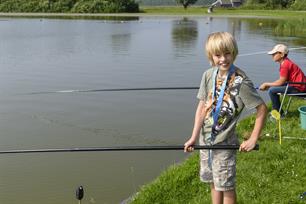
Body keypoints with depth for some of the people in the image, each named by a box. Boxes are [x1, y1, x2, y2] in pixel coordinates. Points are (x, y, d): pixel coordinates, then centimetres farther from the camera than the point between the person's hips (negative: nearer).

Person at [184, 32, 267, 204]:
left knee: (226, 186, 5)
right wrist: (194, 138, -5)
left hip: (225, 143, -5)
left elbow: (262, 109, -14)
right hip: (206, 139, 5)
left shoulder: (241, 81, -19)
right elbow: (202, 107, -1)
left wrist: (253, 140, -14)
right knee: (213, 182, 18)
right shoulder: (208, 75, -3)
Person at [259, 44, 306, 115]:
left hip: (298, 88, -11)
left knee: (272, 90, -15)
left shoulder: (285, 65, -18)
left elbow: (281, 82, -17)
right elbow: (282, 80, 13)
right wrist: (268, 85, 5)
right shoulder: (285, 62, 13)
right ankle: (275, 110, 24)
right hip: (295, 84, 11)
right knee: (273, 87, 19)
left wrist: (266, 84, -6)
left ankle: (279, 113, -1)